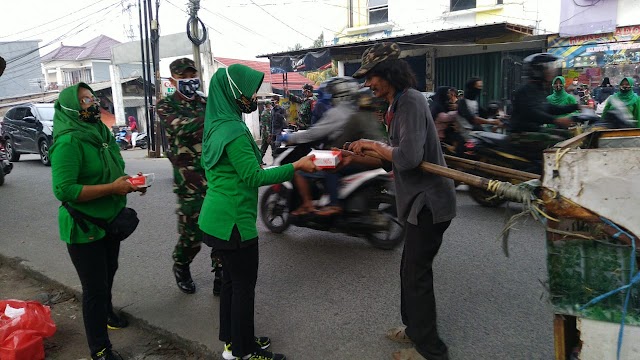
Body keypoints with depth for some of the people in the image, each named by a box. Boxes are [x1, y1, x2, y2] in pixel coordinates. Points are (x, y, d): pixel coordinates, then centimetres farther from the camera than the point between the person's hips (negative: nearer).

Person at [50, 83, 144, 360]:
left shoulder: (102, 133, 6)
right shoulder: (68, 142, -21)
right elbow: (64, 190, -30)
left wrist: (128, 181, -1)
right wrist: (112, 188, -29)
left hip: (109, 221, 9)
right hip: (84, 229, -9)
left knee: (108, 272, 28)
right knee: (95, 287, 0)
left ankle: (106, 312, 54)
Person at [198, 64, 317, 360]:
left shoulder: (215, 125, 8)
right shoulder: (234, 131, -21)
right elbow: (254, 178, -23)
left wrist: (253, 162, 19)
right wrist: (296, 166, -19)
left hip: (218, 218, 10)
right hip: (234, 221, -10)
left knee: (231, 278, 20)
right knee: (244, 284, 4)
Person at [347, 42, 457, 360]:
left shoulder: (410, 101, -18)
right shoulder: (399, 103, 14)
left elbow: (409, 157, -31)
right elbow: (393, 159, 13)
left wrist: (374, 145, -16)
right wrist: (357, 157, 2)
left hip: (428, 202, -10)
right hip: (421, 201, 10)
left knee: (416, 276, 0)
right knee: (410, 270, 20)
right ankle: (415, 328, 38)